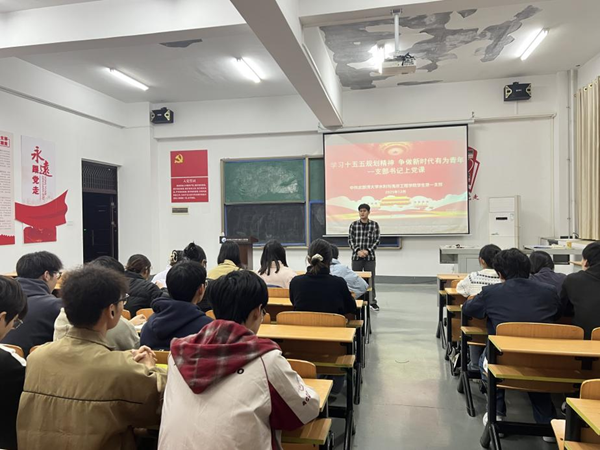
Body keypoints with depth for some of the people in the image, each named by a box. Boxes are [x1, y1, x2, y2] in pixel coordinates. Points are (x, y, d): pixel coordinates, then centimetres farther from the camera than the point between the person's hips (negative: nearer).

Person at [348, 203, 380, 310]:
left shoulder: (374, 224, 1)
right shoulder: (353, 225, 2)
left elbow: (377, 240, 0)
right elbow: (350, 240, 2)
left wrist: (368, 251, -11)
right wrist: (358, 251, -11)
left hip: (370, 256, 0)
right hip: (356, 256, 1)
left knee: (370, 280, 5)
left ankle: (373, 301, 18)